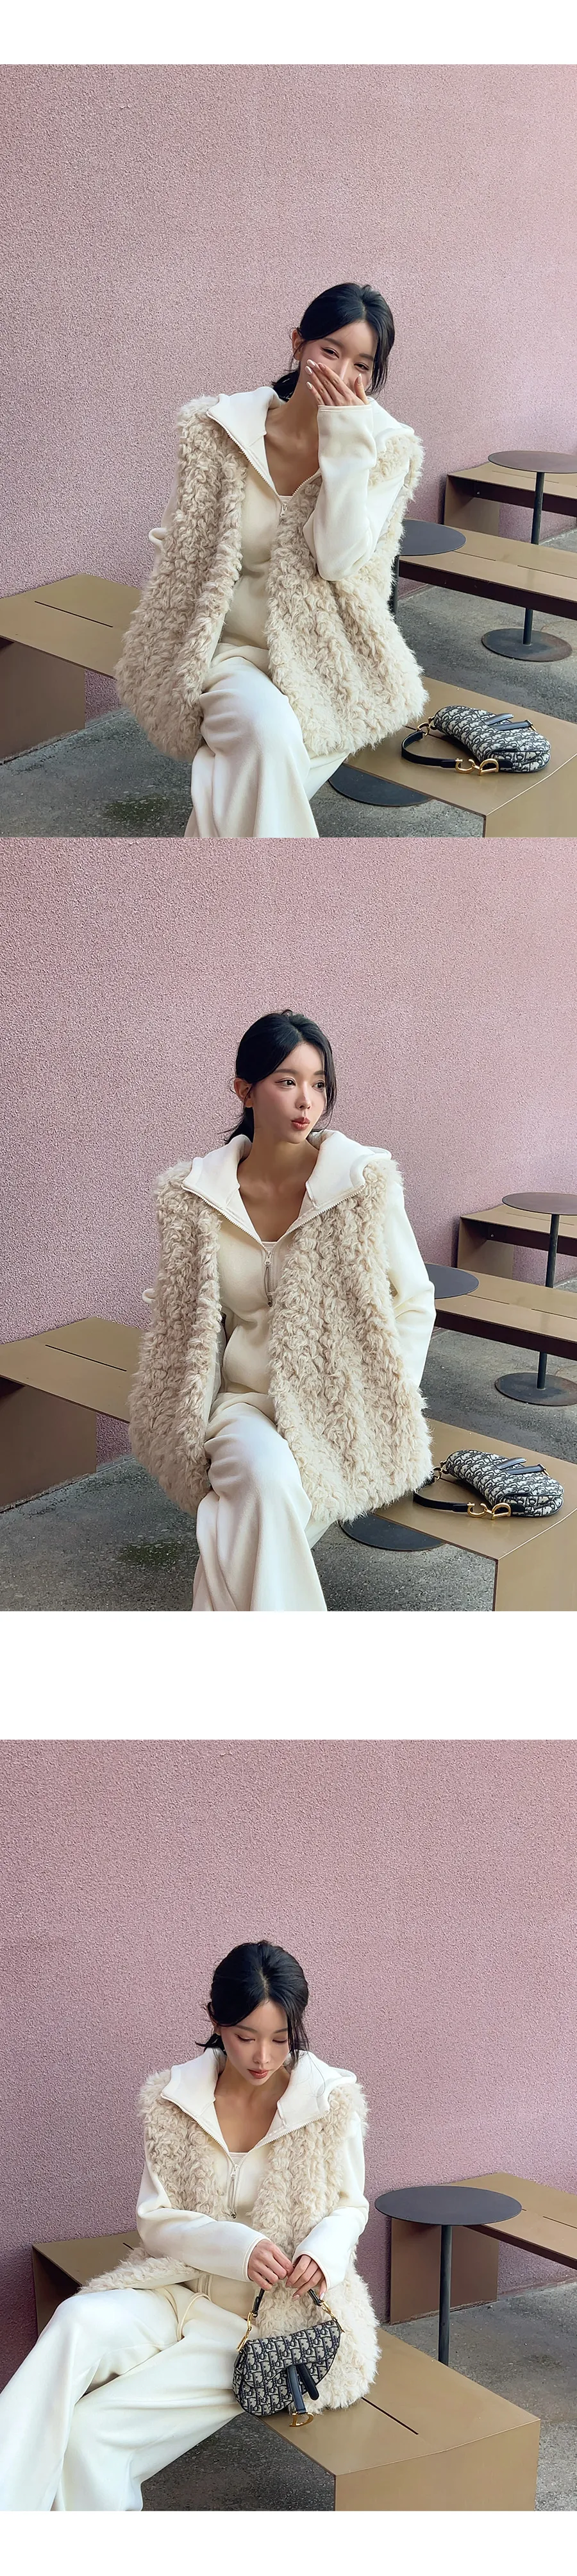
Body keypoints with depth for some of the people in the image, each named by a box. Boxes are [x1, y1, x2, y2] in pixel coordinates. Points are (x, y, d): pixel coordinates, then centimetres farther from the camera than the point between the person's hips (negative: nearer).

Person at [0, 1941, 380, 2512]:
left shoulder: (332, 2101, -7)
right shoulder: (172, 2099, -2)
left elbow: (349, 2207, 6)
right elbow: (156, 2221, -2)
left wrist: (322, 2254, -18)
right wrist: (235, 2246, -21)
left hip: (277, 2315, -2)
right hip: (184, 2293, 3)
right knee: (80, 2322, -33)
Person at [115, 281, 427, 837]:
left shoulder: (386, 449, -4)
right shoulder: (219, 430, -6)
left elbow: (340, 560, -16)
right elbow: (184, 549, 2)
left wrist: (346, 441, -20)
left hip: (325, 655, 0)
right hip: (230, 644, 0)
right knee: (266, 728, -34)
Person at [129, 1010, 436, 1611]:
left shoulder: (366, 1182, -7)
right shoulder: (197, 1193, -1)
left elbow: (414, 1302, 3)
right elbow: (184, 1320, 11)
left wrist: (381, 1405, -6)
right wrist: (196, 1422, 1)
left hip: (340, 1406, -2)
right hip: (243, 1399, 2)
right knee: (266, 1475, -33)